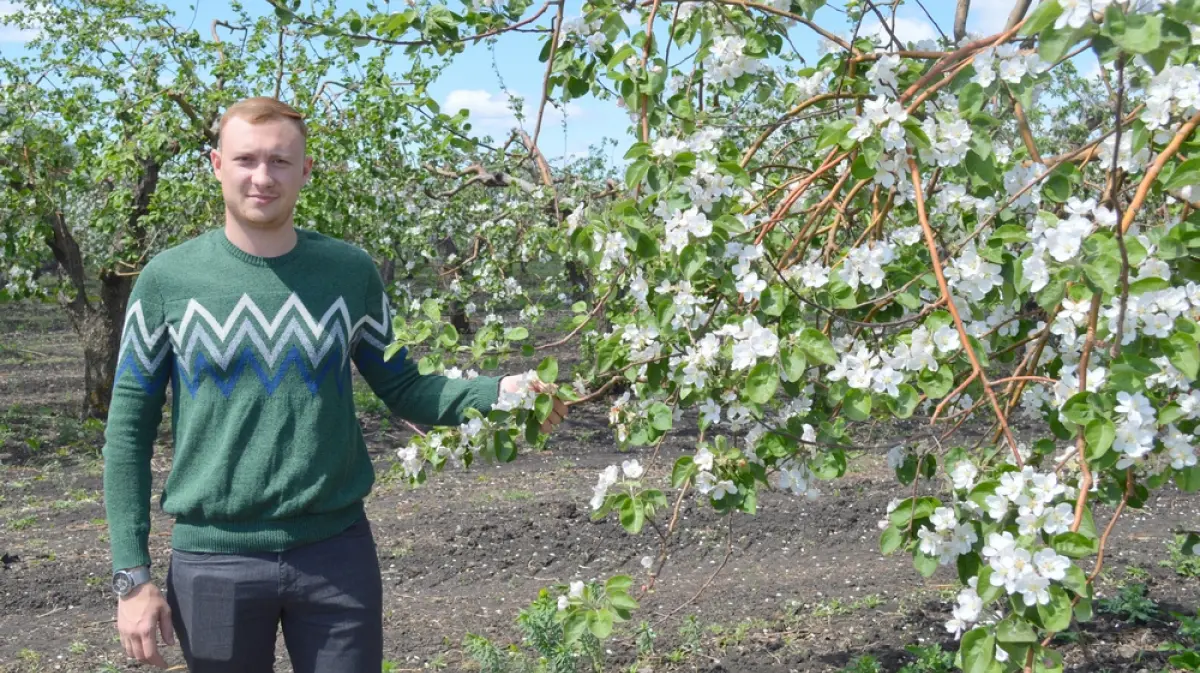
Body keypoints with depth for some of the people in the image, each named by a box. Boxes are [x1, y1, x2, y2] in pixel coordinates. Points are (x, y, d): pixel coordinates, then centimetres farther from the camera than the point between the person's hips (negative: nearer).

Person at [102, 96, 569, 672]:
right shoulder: (167, 278, -3)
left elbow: (404, 389, 6)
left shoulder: (351, 271, 0)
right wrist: (131, 576, -4)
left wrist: (497, 391, -13)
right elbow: (129, 428, -1)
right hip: (213, 561, -1)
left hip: (338, 552, 1)